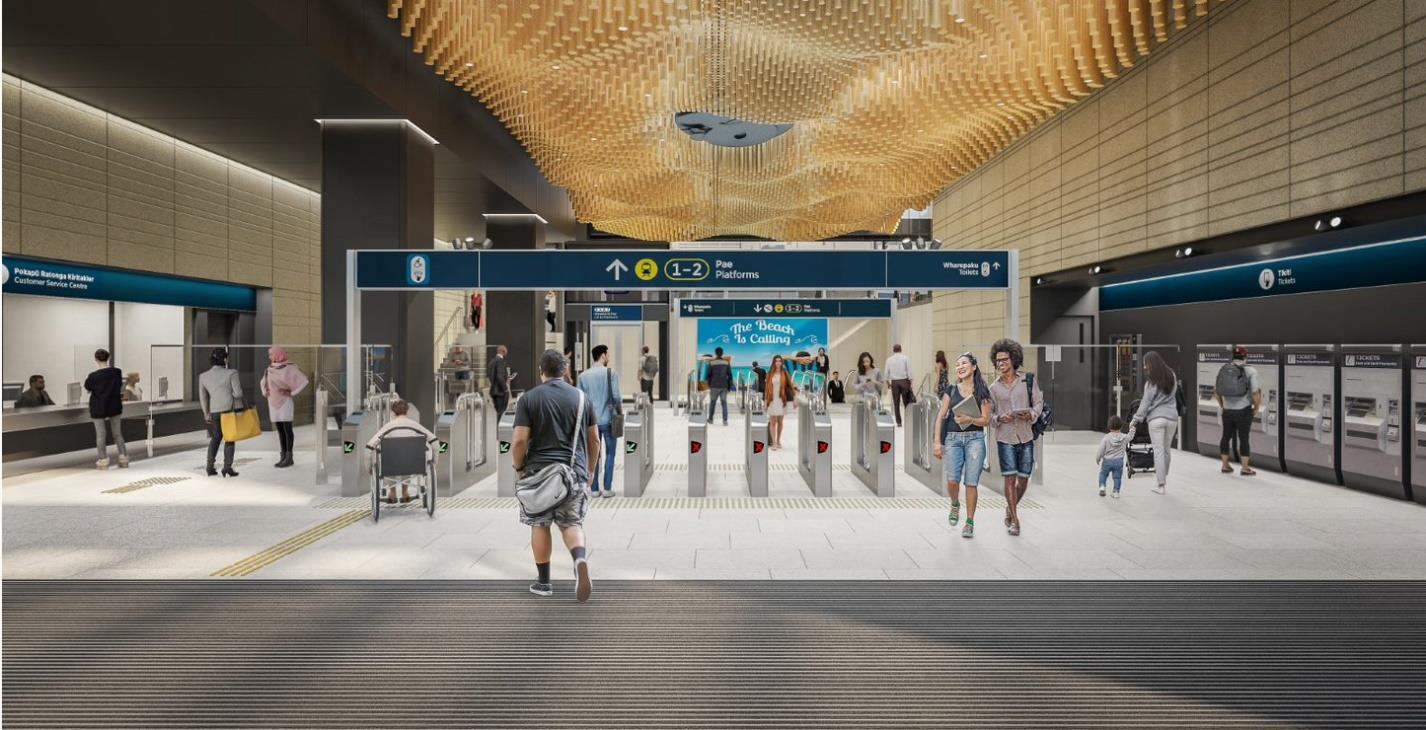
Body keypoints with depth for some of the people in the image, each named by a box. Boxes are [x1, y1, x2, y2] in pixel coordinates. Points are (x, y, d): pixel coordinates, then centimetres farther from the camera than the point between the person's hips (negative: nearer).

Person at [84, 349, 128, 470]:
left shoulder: (93, 376, -16)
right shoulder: (117, 372, -7)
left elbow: (87, 387, 3)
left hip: (98, 408, -3)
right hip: (114, 407, 3)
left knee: (100, 435, 6)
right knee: (117, 433, 11)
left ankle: (103, 461, 10)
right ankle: (123, 459, 11)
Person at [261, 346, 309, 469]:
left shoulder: (289, 367, -11)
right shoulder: (270, 368, 10)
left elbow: (303, 380, -16)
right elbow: (263, 382, 27)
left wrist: (291, 392, -15)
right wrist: (265, 391, 9)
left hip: (285, 402, -7)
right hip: (273, 403, 7)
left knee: (287, 429, -4)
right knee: (280, 430, 7)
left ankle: (289, 457, 0)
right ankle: (283, 457, 11)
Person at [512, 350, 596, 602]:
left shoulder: (529, 398, -2)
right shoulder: (581, 397, 6)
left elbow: (520, 440, -9)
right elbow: (594, 440, 9)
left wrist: (518, 468, 7)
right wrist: (590, 470, 20)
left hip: (539, 472, -1)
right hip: (576, 472, 2)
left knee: (540, 525, 14)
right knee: (572, 524, 11)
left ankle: (543, 582, 20)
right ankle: (580, 559, -18)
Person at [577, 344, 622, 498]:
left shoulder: (583, 375, 2)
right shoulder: (610, 373, -8)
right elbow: (616, 397, -11)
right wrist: (620, 410, 6)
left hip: (591, 420, 3)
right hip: (608, 419, -3)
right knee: (610, 454, 8)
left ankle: (594, 489, 13)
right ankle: (607, 488, 7)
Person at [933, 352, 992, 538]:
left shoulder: (982, 391, 5)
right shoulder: (951, 390, 8)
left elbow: (986, 420, 3)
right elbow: (941, 416, 5)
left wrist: (969, 419, -17)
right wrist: (937, 441, -2)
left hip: (975, 438, -1)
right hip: (953, 438, 1)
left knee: (971, 482, -4)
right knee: (952, 480, -9)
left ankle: (970, 523, 7)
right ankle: (955, 505, 24)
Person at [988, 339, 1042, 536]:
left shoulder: (1027, 381, 4)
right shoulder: (994, 387, 4)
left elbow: (1038, 402, 7)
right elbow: (988, 414, 7)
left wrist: (1031, 414, -12)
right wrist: (999, 419, -14)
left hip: (1026, 436, 1)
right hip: (1005, 438, -1)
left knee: (1023, 479, 8)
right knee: (1010, 478, -6)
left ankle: (1010, 508, 33)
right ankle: (1014, 520, 5)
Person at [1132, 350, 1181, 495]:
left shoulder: (1151, 382, -12)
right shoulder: (1172, 376, 4)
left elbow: (1145, 403, -8)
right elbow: (1173, 395, 9)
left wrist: (1136, 419, 1)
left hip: (1156, 419, -5)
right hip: (1172, 417, 5)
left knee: (1159, 451, 0)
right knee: (1166, 450, 16)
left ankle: (1161, 485, 1)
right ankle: (1164, 478, 26)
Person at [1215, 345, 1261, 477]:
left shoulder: (1224, 369, 3)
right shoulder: (1250, 370, -10)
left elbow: (1216, 390, 8)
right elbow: (1255, 393, -13)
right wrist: (1257, 408, 2)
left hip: (1227, 410, 4)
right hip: (1244, 410, -4)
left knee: (1226, 436, 14)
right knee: (1244, 438, 4)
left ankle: (1225, 466, 23)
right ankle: (1245, 468, 11)